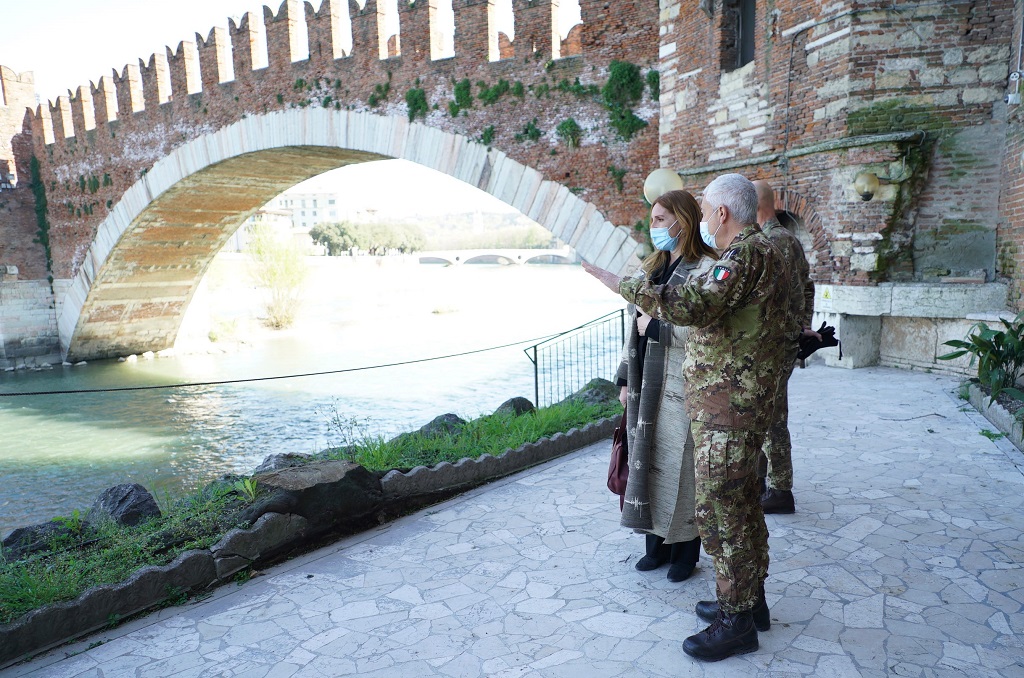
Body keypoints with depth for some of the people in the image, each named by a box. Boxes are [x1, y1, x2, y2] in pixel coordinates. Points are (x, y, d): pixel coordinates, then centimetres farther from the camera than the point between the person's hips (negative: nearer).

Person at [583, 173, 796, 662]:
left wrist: (620, 284, -27)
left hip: (726, 407, -11)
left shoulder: (746, 255, -18)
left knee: (719, 510, -3)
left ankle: (736, 623, 10)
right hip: (743, 403, 11)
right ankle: (751, 599, 33)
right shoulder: (763, 252, 16)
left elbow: (692, 305, -34)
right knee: (741, 503, 19)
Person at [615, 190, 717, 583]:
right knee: (647, 461, 11)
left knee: (680, 466, 2)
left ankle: (685, 550, 20)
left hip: (680, 388, -7)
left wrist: (655, 326, -14)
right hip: (645, 385, 7)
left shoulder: (705, 270, -10)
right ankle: (657, 544, 26)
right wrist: (626, 379, 15)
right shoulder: (650, 269, 14)